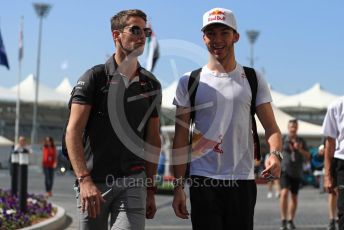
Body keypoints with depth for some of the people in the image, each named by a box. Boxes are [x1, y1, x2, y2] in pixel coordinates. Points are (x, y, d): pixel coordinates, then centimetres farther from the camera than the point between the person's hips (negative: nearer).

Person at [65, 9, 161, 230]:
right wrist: (85, 180, -19)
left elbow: (153, 139, 13)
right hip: (94, 182, -2)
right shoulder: (94, 77, -1)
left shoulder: (152, 85, 10)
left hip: (133, 182, 2)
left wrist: (150, 189, 10)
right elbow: (73, 132, -8)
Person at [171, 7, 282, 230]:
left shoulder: (253, 80, 8)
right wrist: (178, 187, -1)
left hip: (243, 180, 1)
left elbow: (271, 127, 2)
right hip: (203, 180, -1)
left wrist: (275, 154, -20)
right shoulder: (189, 82, 5)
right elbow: (181, 140, 4)